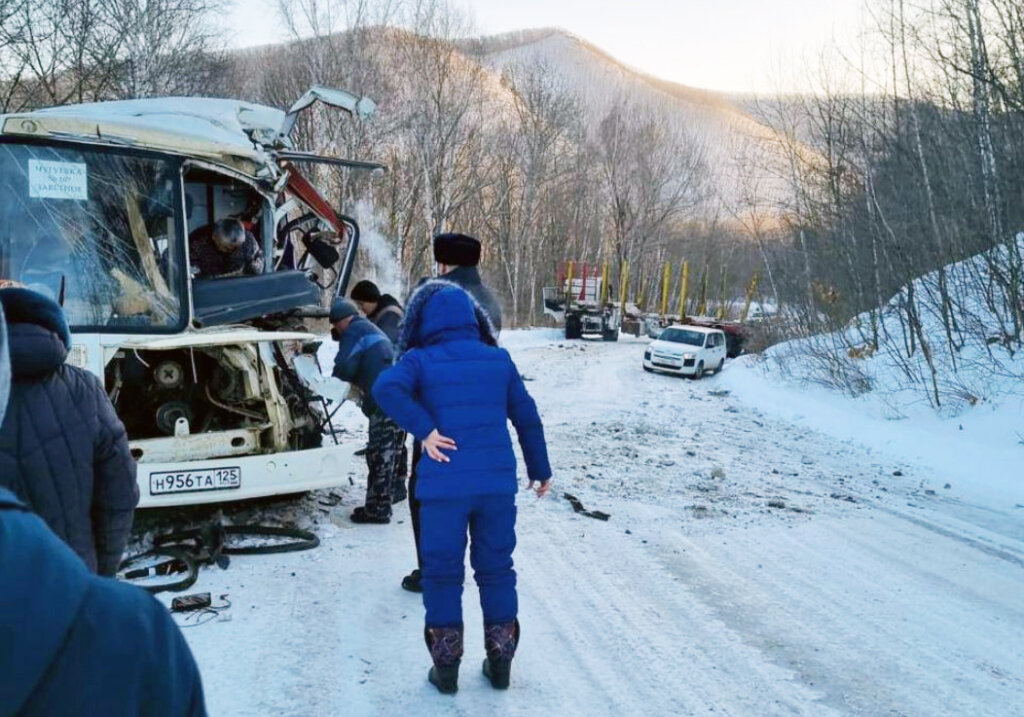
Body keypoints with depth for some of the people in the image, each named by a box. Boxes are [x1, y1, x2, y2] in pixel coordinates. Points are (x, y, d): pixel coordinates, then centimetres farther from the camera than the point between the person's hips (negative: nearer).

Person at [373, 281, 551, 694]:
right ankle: (500, 662, 22)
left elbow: (386, 388, -22)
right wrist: (540, 469, 21)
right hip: (497, 484, 3)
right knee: (495, 569, 15)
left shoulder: (419, 361, -2)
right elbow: (527, 417, 12)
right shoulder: (499, 359, 8)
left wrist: (423, 429, -16)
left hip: (444, 486, -3)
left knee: (443, 573, 9)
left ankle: (446, 667, 14)